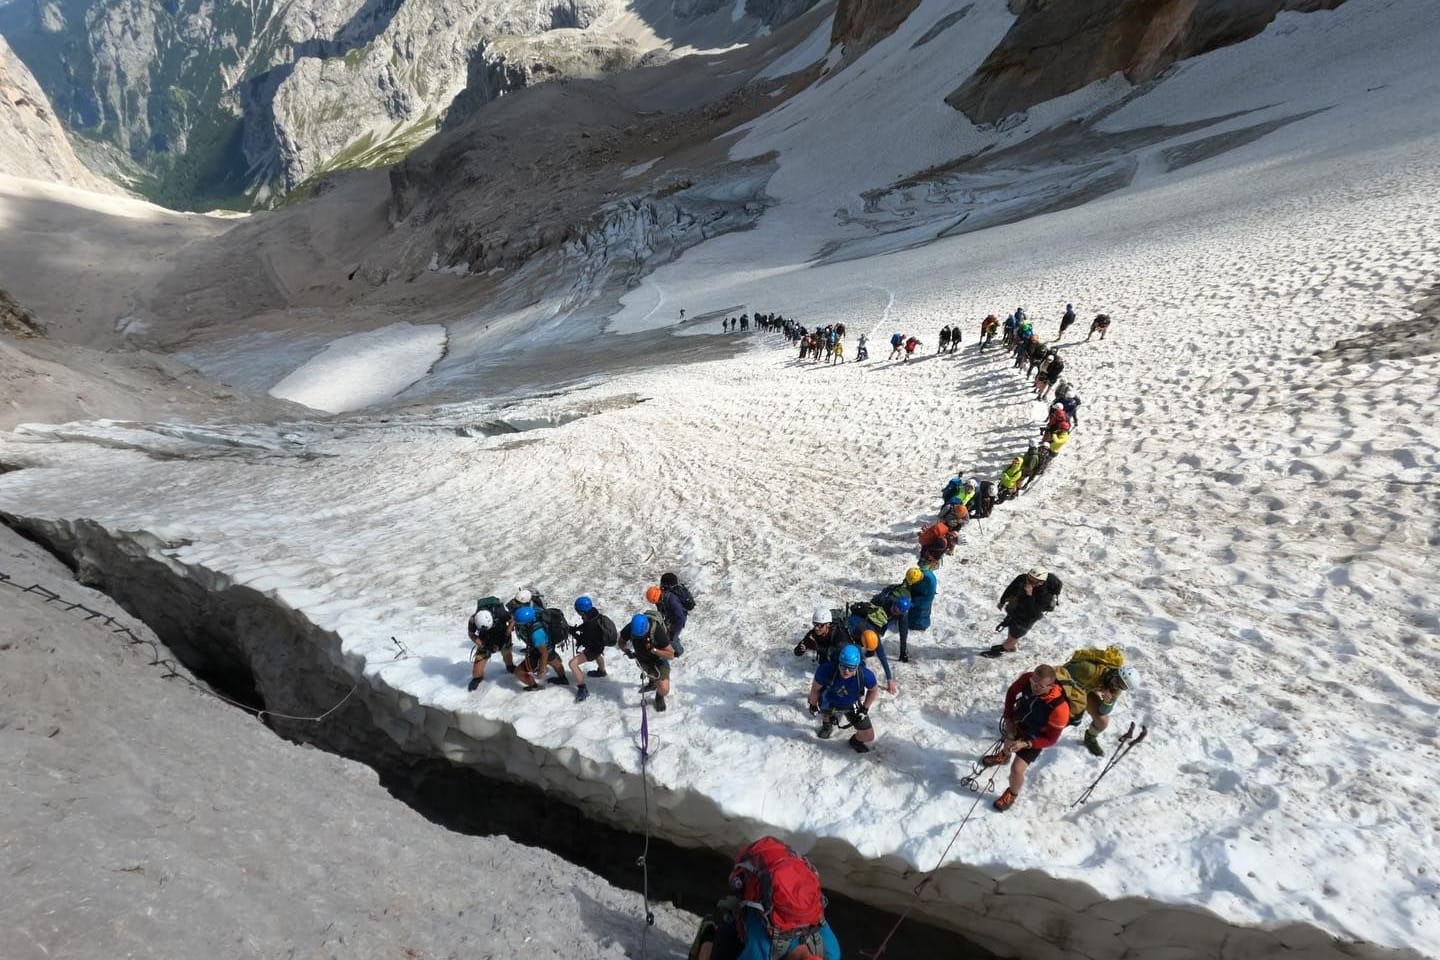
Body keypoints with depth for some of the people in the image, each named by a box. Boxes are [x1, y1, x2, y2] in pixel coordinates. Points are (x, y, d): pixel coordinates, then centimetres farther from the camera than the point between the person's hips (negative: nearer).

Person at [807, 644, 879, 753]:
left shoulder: (865, 675, -37)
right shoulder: (826, 670, -40)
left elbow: (874, 689, -11)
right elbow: (815, 688, -18)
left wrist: (865, 709, -8)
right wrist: (813, 705, -3)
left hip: (853, 707, -1)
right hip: (830, 703, 1)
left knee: (868, 736, 0)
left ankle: (856, 741, 38)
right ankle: (827, 725, 24)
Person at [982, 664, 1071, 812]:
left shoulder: (1059, 708, -42)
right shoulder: (1026, 679, -33)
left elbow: (1050, 739, -26)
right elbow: (1012, 692, -7)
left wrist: (1025, 744, -37)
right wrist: (1009, 718, -12)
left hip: (1035, 738, -4)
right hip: (1018, 722, 5)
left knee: (1017, 769, -7)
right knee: (1009, 740, 32)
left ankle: (1012, 795, 27)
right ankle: (1004, 755, 69)